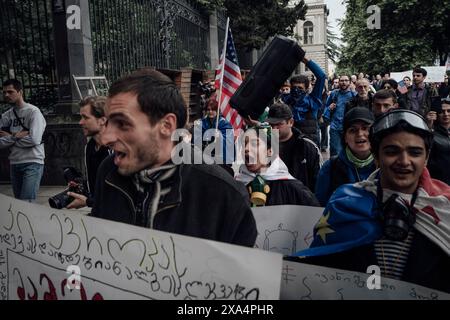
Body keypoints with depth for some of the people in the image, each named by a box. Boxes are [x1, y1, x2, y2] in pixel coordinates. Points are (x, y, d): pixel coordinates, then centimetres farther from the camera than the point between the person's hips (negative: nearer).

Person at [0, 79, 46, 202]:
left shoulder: (33, 111, -7)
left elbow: (34, 140, -17)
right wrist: (15, 136, -13)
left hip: (32, 163, -6)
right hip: (14, 163, 6)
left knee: (27, 203, -12)